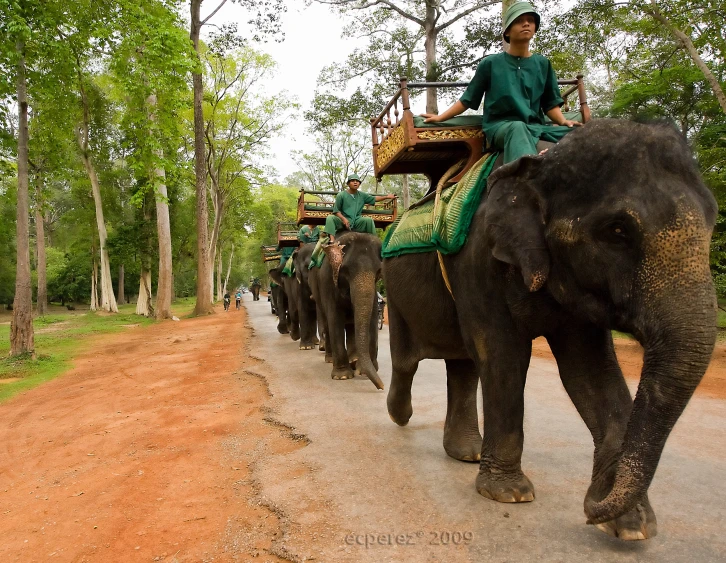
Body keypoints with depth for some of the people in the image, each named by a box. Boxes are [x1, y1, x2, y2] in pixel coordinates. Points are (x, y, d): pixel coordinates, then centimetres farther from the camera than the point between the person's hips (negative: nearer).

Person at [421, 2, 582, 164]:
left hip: (534, 126, 4)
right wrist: (440, 117, 10)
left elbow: (550, 103, 15)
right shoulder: (491, 64, 9)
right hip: (500, 125, -4)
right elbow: (468, 99, 14)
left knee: (575, 133, -26)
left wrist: (563, 121, -5)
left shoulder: (543, 64, 17)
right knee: (518, 129, -42)